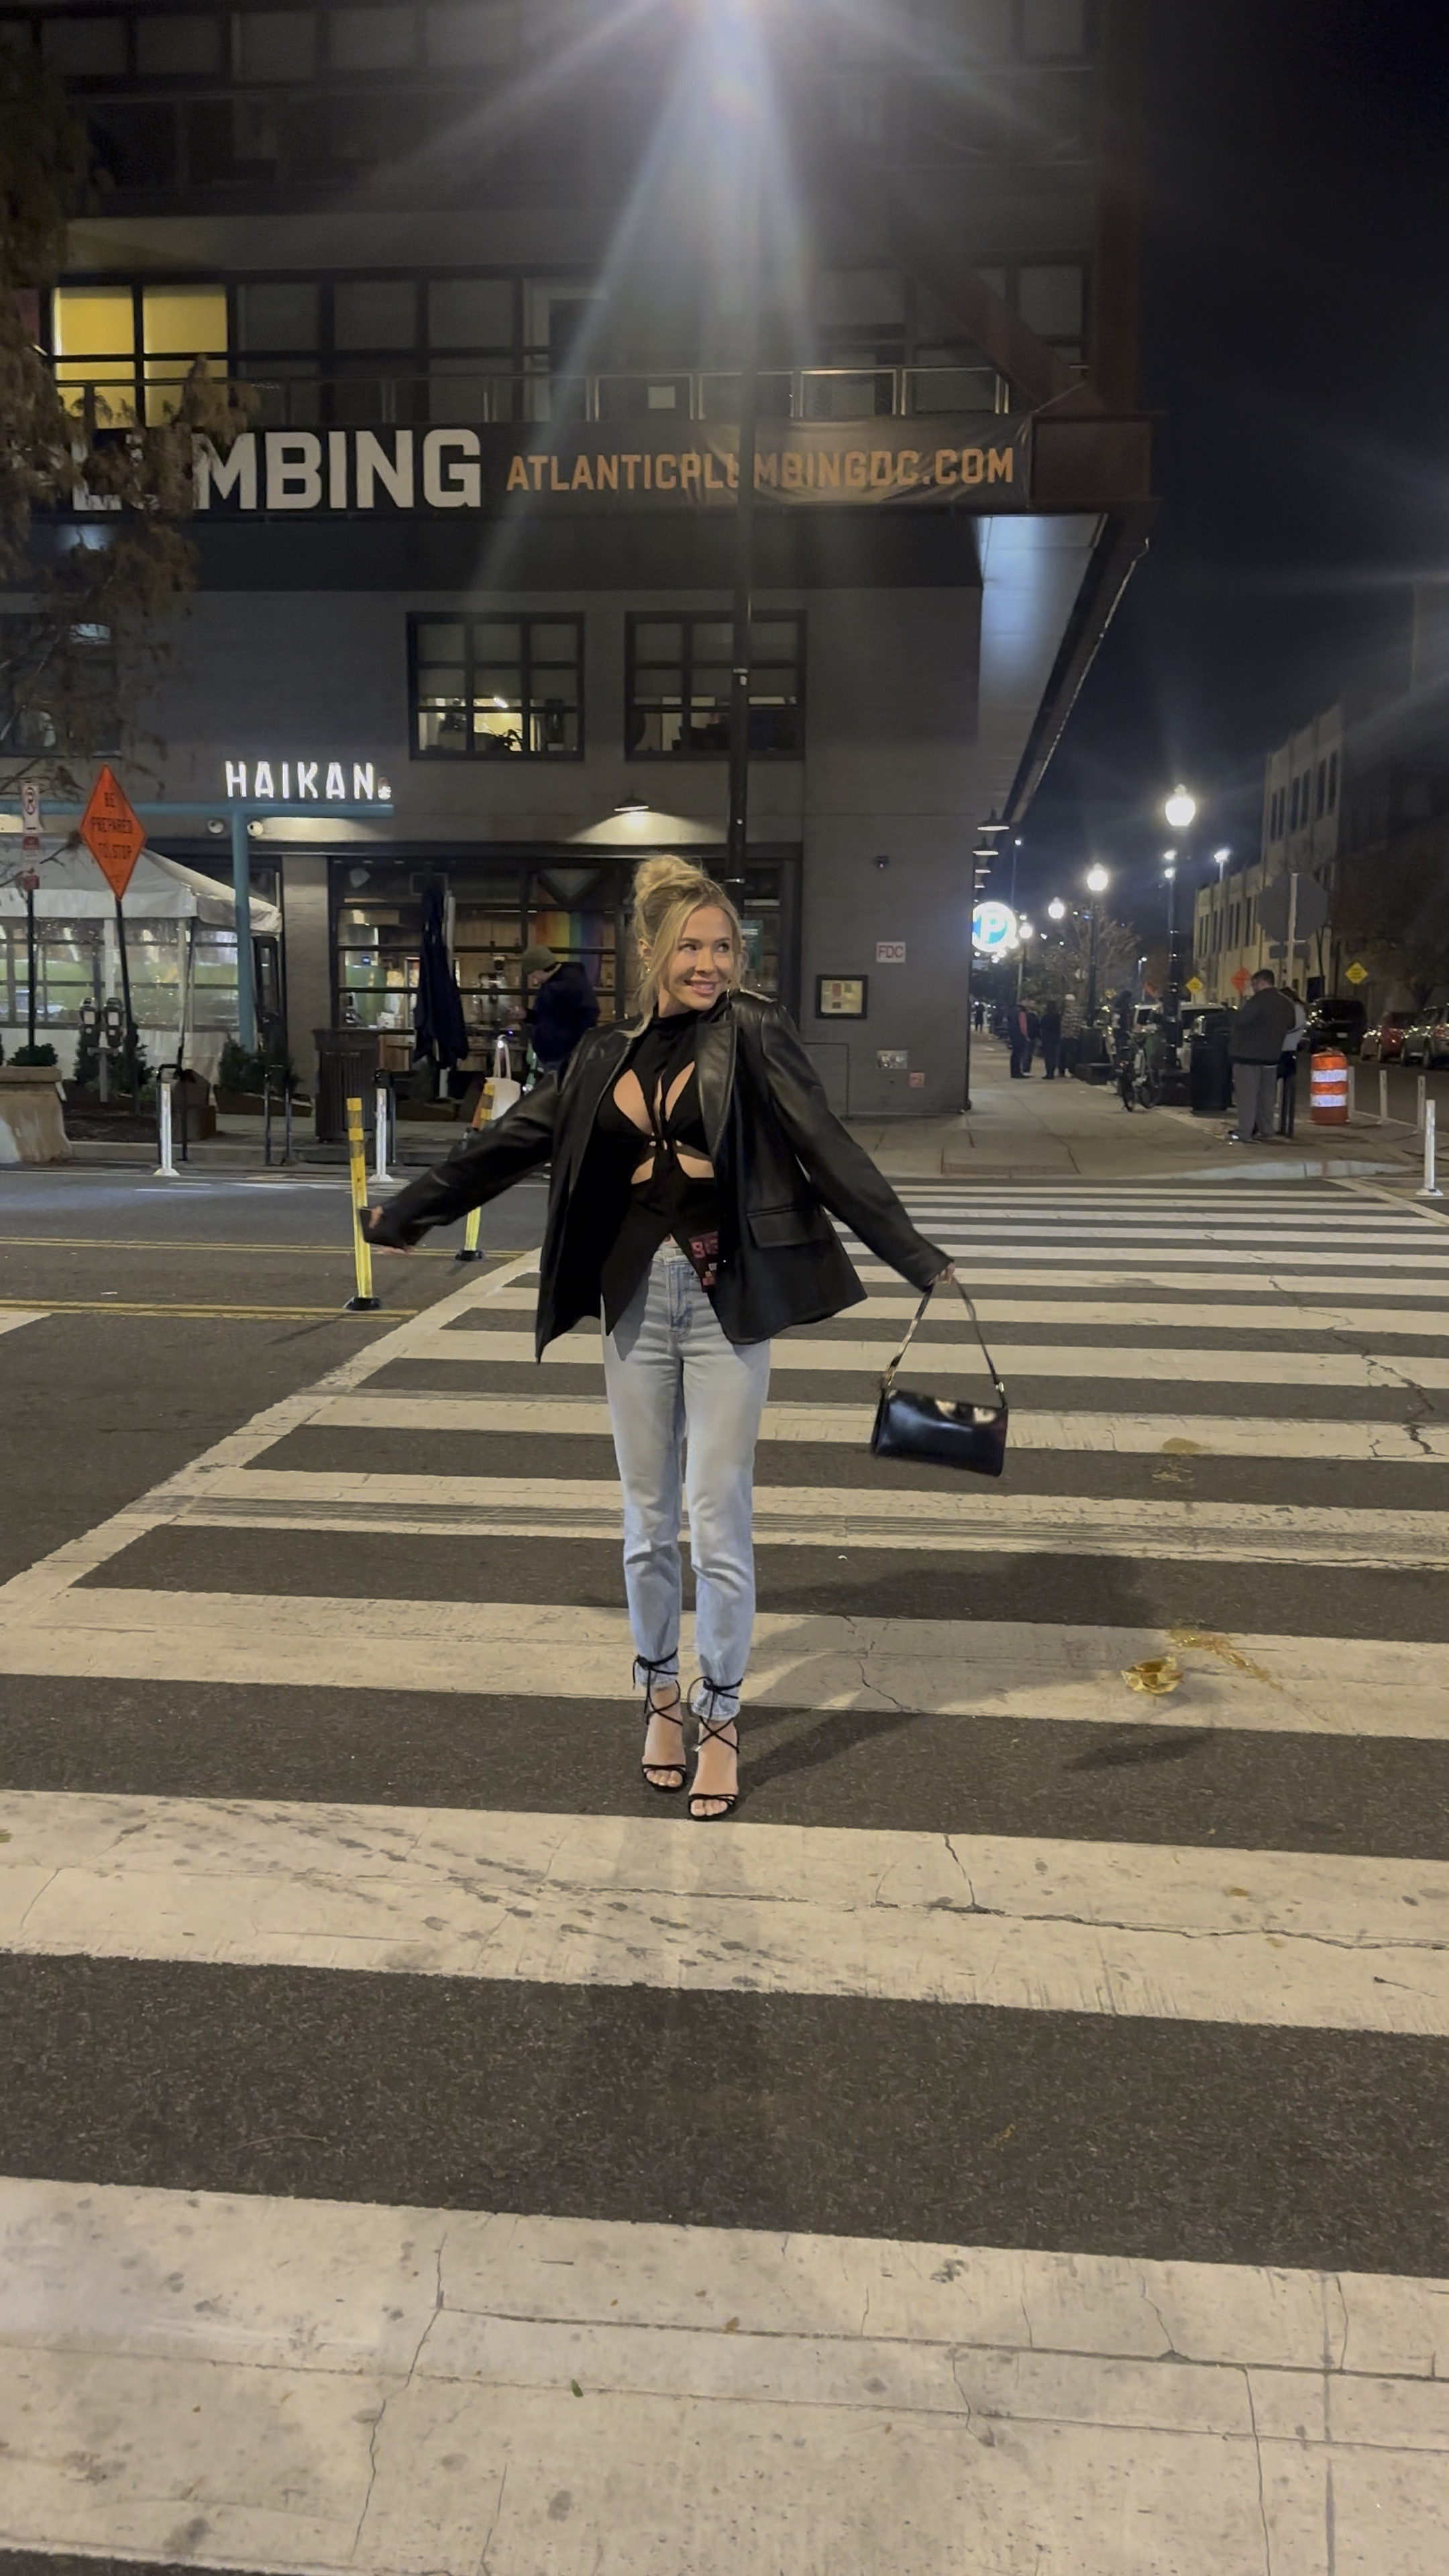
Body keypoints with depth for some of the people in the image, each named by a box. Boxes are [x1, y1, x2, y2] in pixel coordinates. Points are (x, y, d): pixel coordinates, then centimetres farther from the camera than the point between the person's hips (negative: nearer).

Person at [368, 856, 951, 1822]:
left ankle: (721, 1716, 18)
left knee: (720, 1520, 2)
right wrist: (410, 1210, 23)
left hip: (727, 1298, -3)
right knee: (649, 1518, 12)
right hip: (636, 1297, 4)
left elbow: (827, 1148, -12)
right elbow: (513, 1142, 16)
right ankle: (661, 1691, 32)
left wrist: (917, 1257, -21)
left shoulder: (753, 1035, -4)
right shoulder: (608, 1059, 7)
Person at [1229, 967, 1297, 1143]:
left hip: (1249, 1055, -8)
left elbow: (1240, 1019, -24)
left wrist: (1241, 1008, -4)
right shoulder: (1286, 1003, 11)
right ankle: (1265, 1129, 20)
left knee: (1247, 1095, -7)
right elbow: (1290, 1025, 23)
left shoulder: (1259, 1000, -16)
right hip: (1272, 1056, 8)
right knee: (1266, 1095, 15)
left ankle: (1244, 1133, -11)